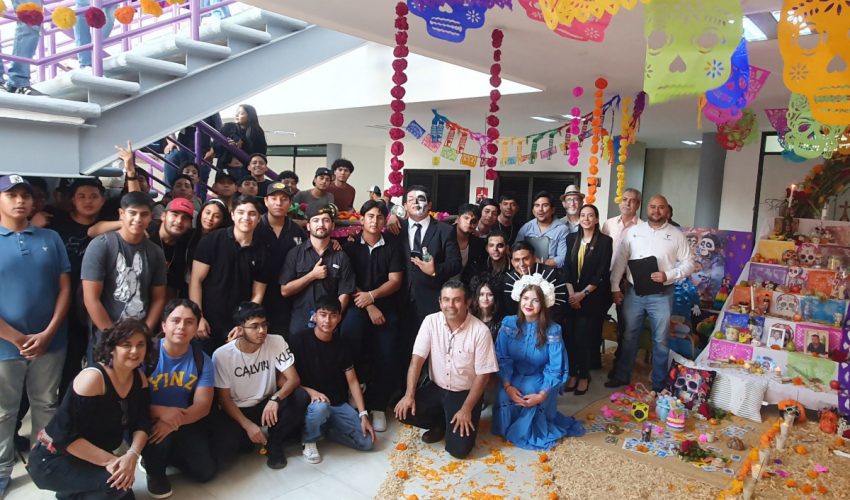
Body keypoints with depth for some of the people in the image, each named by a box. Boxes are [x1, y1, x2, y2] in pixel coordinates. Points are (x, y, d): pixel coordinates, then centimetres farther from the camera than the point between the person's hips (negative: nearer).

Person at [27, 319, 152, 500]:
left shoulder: (139, 379, -3)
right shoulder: (93, 377, -25)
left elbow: (142, 424, -8)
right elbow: (64, 435, -27)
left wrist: (132, 455, -28)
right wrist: (108, 460, -31)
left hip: (92, 460, 8)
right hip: (53, 459, -8)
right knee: (114, 482, -28)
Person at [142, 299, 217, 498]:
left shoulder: (202, 360, -8)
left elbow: (203, 405, -13)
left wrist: (176, 422, -32)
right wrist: (160, 411, -38)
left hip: (186, 422, 3)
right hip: (149, 421, -3)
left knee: (206, 472, -3)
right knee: (159, 436, -37)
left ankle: (164, 454, 26)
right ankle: (154, 472, 0)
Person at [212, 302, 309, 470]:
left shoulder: (277, 342, -13)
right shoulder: (221, 355, -15)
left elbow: (294, 379, -17)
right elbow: (224, 398, -9)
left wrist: (275, 399, -37)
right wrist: (248, 425, -21)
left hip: (267, 404, 1)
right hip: (236, 411, -1)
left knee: (301, 397, -27)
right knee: (221, 453, -27)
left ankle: (274, 443, -4)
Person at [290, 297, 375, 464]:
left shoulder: (341, 346, 3)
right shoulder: (300, 340, -9)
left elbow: (352, 381, 4)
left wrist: (363, 414, -4)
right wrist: (310, 391, -25)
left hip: (337, 403, 4)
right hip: (308, 400, -4)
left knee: (367, 442, -10)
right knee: (320, 407, -40)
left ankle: (323, 427, 11)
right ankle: (309, 441, -8)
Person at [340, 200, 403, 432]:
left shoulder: (393, 245, 5)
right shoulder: (350, 244, 3)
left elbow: (395, 280, 0)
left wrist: (372, 295, -15)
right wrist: (368, 307, -11)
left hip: (386, 306, 1)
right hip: (357, 304, -1)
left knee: (387, 357, -12)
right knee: (349, 330, -33)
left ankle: (377, 406, 7)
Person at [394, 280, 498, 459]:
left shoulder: (480, 331, -18)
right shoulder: (431, 321, -10)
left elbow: (482, 375, -14)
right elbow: (417, 358, -9)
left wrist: (467, 409, -17)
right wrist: (409, 395, -18)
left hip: (465, 392, -3)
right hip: (436, 388, 3)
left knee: (458, 449, -16)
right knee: (404, 412, -19)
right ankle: (440, 423, 10)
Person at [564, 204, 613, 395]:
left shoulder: (605, 241, -3)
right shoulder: (571, 239, 8)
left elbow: (602, 273, -8)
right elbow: (567, 268, 4)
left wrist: (583, 294, -12)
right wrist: (571, 294, -7)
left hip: (593, 297, -3)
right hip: (573, 296, 3)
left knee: (584, 336, -5)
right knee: (571, 335, 1)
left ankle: (584, 375, 11)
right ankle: (572, 373, 15)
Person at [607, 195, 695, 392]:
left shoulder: (676, 235, 0)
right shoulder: (633, 231, 3)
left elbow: (688, 264, 0)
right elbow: (620, 260, 3)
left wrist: (668, 276, -16)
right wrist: (615, 287, -2)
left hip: (661, 294, -1)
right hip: (633, 292, 1)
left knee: (660, 341, 8)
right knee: (629, 337, 12)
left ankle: (658, 385, 21)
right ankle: (621, 376, 25)